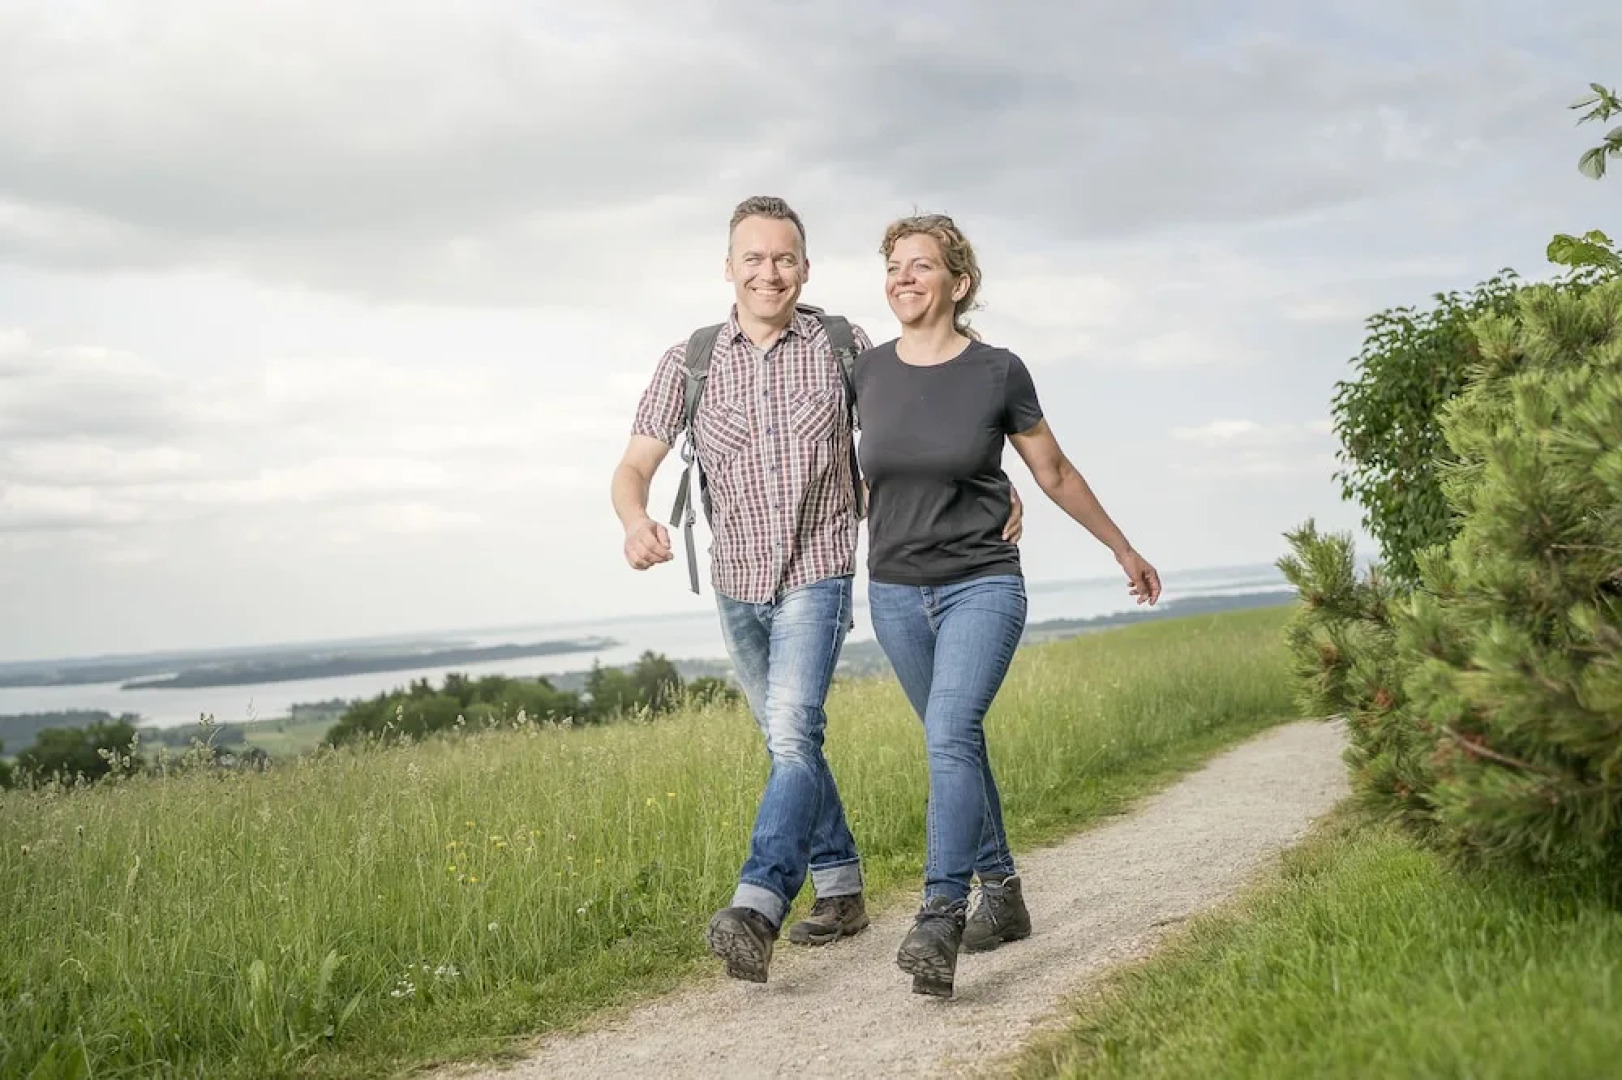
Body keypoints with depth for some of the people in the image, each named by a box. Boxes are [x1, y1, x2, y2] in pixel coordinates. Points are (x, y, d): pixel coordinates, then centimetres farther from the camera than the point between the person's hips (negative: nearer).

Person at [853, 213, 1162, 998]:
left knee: (951, 735, -21)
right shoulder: (867, 373, 1)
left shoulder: (997, 374, -7)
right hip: (896, 590, 4)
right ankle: (1002, 892, 28)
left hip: (982, 585, -4)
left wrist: (1124, 550, 15)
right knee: (955, 744, 13)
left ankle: (940, 918, -26)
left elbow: (1054, 473, 6)